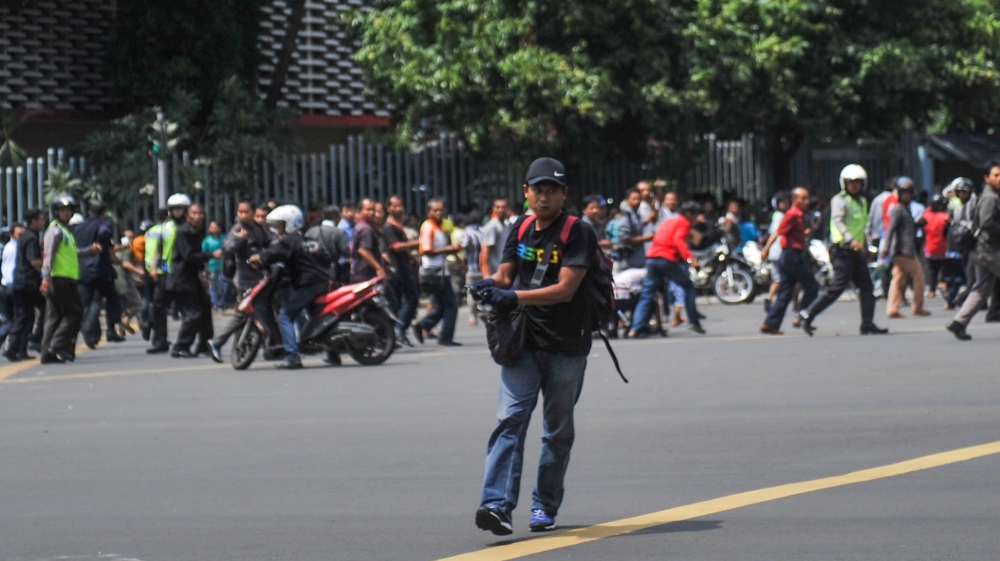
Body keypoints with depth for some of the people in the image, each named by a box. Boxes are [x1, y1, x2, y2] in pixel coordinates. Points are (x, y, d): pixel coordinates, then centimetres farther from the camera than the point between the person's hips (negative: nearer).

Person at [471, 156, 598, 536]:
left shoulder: (577, 233, -9)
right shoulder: (520, 231, 9)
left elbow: (565, 289, -18)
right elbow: (506, 276, 9)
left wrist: (514, 297, -28)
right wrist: (491, 285, -16)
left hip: (566, 348, -3)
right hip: (523, 343, 3)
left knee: (558, 431, 9)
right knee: (510, 419, -13)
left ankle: (545, 506, 21)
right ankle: (498, 504, -22)